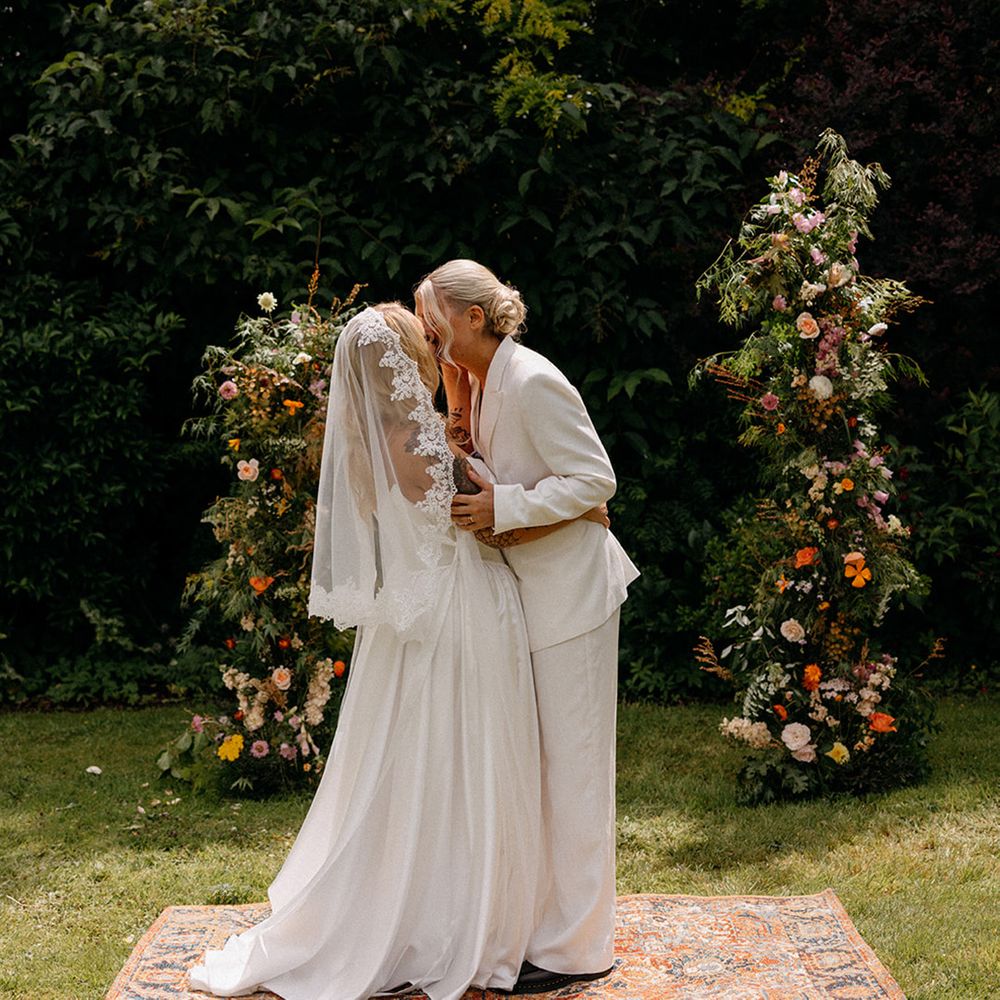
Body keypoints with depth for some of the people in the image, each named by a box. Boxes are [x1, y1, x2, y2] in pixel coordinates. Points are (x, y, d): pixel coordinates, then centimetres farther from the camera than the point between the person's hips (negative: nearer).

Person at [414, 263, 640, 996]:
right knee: (541, 761, 16)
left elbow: (595, 479, -20)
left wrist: (503, 508, -25)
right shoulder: (482, 383, 10)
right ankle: (547, 915, 28)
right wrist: (465, 447, 1)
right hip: (532, 589, 10)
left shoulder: (532, 382, -19)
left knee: (571, 763, -2)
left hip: (571, 591, -10)